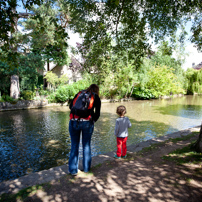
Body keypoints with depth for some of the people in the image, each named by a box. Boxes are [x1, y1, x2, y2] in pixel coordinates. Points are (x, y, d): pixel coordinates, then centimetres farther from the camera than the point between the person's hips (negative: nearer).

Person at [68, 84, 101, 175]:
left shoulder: (79, 93, 16)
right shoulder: (96, 98, 9)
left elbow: (71, 106, 16)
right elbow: (97, 113, 2)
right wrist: (92, 121, 18)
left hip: (73, 122, 2)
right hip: (87, 123, -1)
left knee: (74, 146, 12)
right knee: (86, 145, 15)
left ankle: (73, 170, 19)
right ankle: (86, 168, 28)